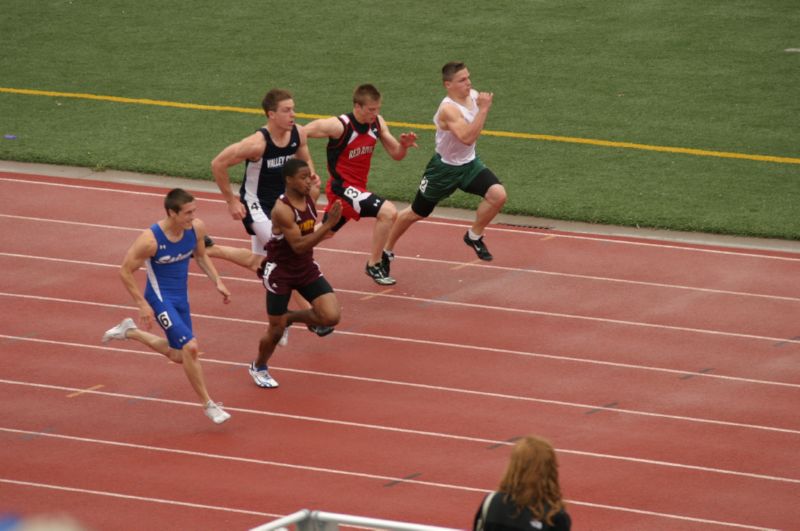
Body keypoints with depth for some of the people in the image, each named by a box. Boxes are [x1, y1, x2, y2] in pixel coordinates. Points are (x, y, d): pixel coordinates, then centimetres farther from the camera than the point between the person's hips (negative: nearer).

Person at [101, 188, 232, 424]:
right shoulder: (150, 240, -27)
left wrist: (217, 282, 1)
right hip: (160, 298, -7)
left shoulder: (197, 228, -10)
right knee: (190, 347, -20)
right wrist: (143, 305, -18)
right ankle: (208, 405, -5)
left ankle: (130, 331, 39)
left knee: (179, 356, 18)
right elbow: (125, 271, -16)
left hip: (181, 298, 7)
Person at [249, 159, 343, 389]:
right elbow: (298, 245, -31)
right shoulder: (282, 209, -27)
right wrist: (328, 225, -35)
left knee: (331, 316, -10)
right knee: (276, 328, 5)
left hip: (306, 268, 6)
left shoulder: (309, 199, -3)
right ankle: (259, 367, 35)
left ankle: (289, 318, 18)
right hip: (280, 272, -6)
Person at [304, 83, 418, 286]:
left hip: (357, 188, 8)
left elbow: (396, 155, 3)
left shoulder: (377, 123, -3)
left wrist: (404, 144, -18)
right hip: (342, 187, -8)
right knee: (388, 211, -23)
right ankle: (374, 265, -11)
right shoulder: (339, 126, -22)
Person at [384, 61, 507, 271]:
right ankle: (386, 251, 32)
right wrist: (483, 109, -44)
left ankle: (474, 236, 5)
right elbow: (467, 137, -44)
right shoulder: (449, 109, -30)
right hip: (445, 167, -6)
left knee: (498, 195, -18)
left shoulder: (474, 95, -5)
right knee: (416, 213, 10)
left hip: (469, 163, 6)